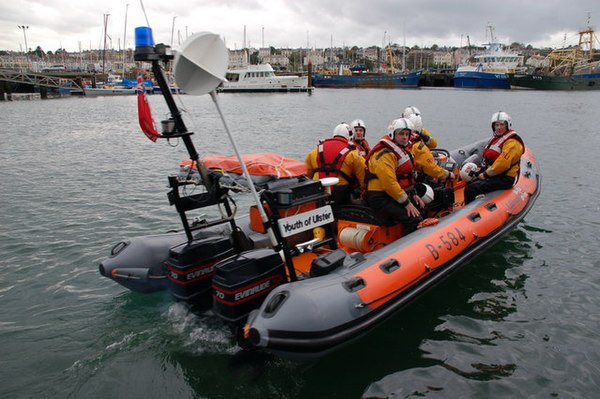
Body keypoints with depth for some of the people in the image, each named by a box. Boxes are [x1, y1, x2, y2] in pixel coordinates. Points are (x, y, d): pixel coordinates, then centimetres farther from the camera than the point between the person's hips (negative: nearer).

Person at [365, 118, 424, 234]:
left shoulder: (402, 150, 17)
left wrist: (413, 194, 14)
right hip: (382, 199, -11)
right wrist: (406, 203, -21)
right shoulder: (384, 155, -18)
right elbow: (389, 183, -25)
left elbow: (407, 176, 25)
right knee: (415, 220, -23)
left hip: (398, 195, 11)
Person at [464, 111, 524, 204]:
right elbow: (488, 157, 25)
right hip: (492, 175, 10)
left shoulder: (512, 143, -14)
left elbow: (502, 164, -23)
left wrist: (486, 174, -16)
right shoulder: (495, 139, 18)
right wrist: (481, 170, 10)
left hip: (504, 178, -10)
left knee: (471, 190, -25)